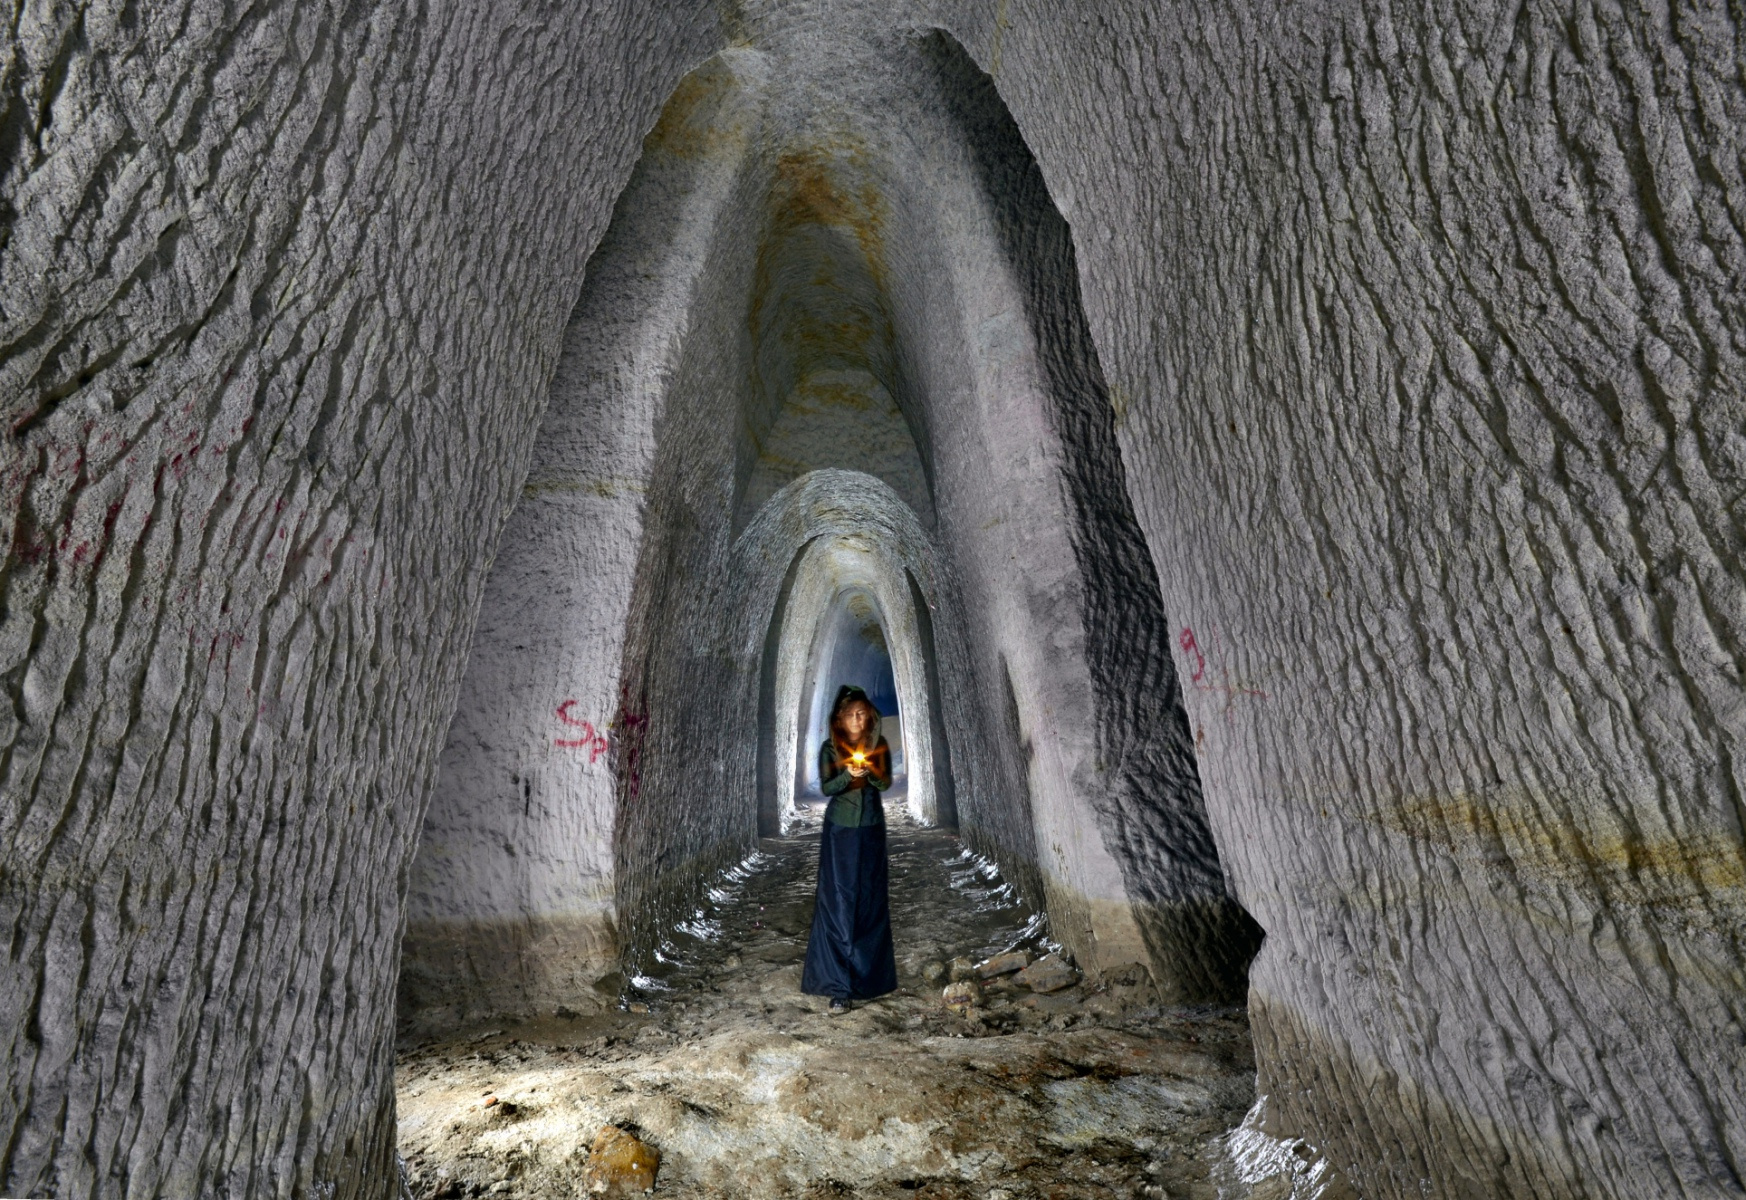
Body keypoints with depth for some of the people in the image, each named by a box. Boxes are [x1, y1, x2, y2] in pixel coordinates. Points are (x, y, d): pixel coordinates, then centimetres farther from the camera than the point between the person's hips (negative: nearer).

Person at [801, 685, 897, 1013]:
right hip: (839, 829, -2)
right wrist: (848, 774, -27)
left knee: (870, 898, 9)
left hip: (871, 829, 2)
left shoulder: (879, 745, 0)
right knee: (837, 901, -3)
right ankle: (839, 986, 0)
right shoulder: (830, 747, -5)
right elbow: (826, 787, -9)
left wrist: (869, 771, -22)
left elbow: (886, 782, -2)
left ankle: (869, 970, 28)